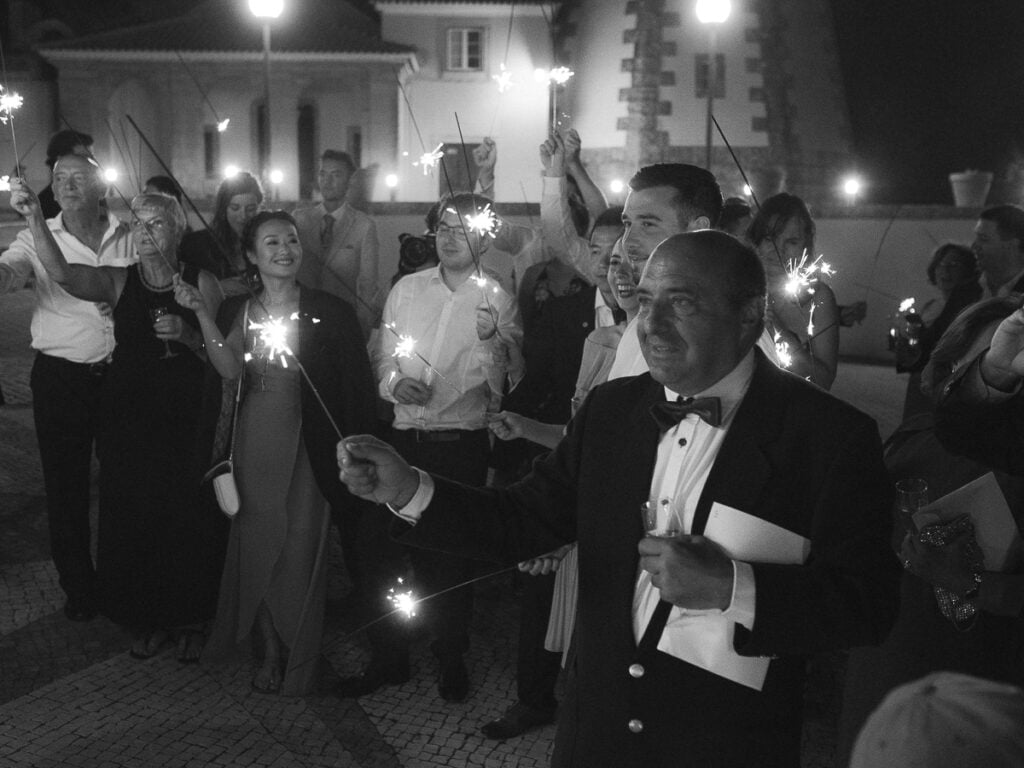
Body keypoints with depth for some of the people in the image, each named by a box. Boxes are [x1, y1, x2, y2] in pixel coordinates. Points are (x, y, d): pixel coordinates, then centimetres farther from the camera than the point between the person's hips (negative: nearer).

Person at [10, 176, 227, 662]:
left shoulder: (202, 283, 0)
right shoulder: (118, 281, 2)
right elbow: (62, 274, -18)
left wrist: (187, 335, -16)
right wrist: (33, 218, -30)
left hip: (186, 420, -2)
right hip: (126, 418, 2)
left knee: (187, 517, 3)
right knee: (132, 518, 9)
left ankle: (191, 620, 25)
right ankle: (148, 619, 29)